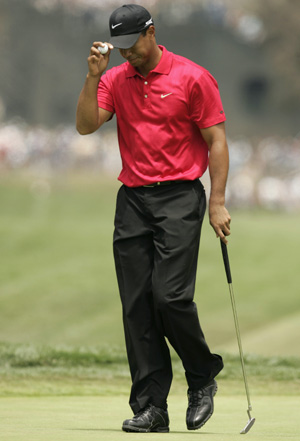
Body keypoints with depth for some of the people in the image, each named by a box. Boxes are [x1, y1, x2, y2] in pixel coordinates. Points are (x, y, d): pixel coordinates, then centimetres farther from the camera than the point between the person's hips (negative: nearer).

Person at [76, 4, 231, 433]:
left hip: (180, 196, -5)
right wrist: (94, 76, -12)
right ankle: (150, 407, 3)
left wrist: (218, 202, -9)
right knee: (136, 305, 0)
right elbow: (86, 124, -1)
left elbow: (216, 140, -3)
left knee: (171, 295, -14)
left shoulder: (192, 77, -3)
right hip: (132, 200, 5)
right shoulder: (115, 80, 9)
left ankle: (203, 377, 10)